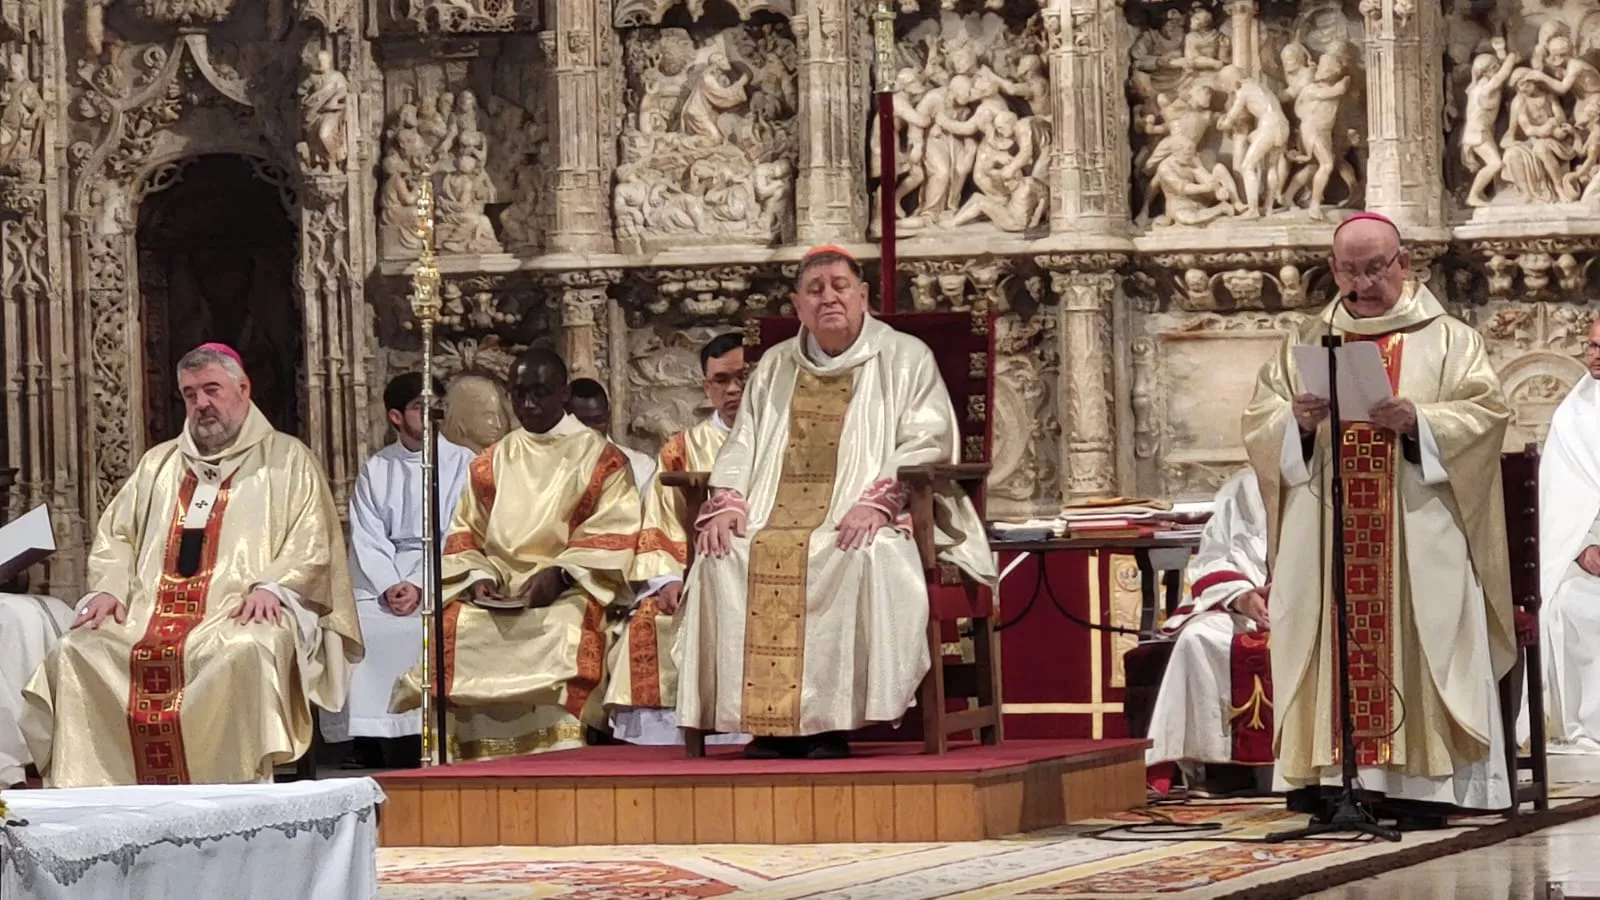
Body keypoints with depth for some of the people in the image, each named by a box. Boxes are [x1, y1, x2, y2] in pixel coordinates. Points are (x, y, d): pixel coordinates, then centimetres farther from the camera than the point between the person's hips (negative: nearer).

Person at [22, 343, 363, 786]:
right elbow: (115, 535, 24)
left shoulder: (287, 460, 14)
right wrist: (108, 588, 4)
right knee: (75, 653, -21)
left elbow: (311, 548, 3)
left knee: (247, 654, -40)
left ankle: (236, 793, -36)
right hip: (148, 614, 5)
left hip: (241, 617, -5)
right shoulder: (158, 464, 28)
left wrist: (270, 586, -15)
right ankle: (84, 798, -20)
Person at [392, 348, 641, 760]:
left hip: (572, 588, -3)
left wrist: (559, 573, -16)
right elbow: (464, 535, 17)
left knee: (561, 632, -37)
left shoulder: (601, 459, 9)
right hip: (497, 589, 4)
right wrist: (480, 576, -5)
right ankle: (475, 764, -28)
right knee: (457, 630, -28)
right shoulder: (490, 463, 21)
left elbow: (613, 537, -1)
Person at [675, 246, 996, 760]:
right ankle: (767, 722, -26)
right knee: (721, 559, -26)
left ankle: (830, 721, -33)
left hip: (864, 523, -4)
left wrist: (877, 501, -18)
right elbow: (743, 443, 21)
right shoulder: (775, 367, 24)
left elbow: (928, 443, -2)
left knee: (867, 559, -38)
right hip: (777, 521, 4)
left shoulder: (905, 359, 10)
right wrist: (726, 502, 0)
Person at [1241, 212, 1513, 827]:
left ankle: (1420, 784, -8)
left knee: (1413, 644, -8)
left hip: (1418, 538, -2)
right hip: (1326, 539, 3)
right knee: (1336, 648, -4)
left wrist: (1417, 422, -18)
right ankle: (1336, 780, -6)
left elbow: (1486, 414, -3)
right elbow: (1258, 424, 9)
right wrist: (1297, 422, -12)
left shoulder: (1447, 340, 8)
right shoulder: (1306, 344, 16)